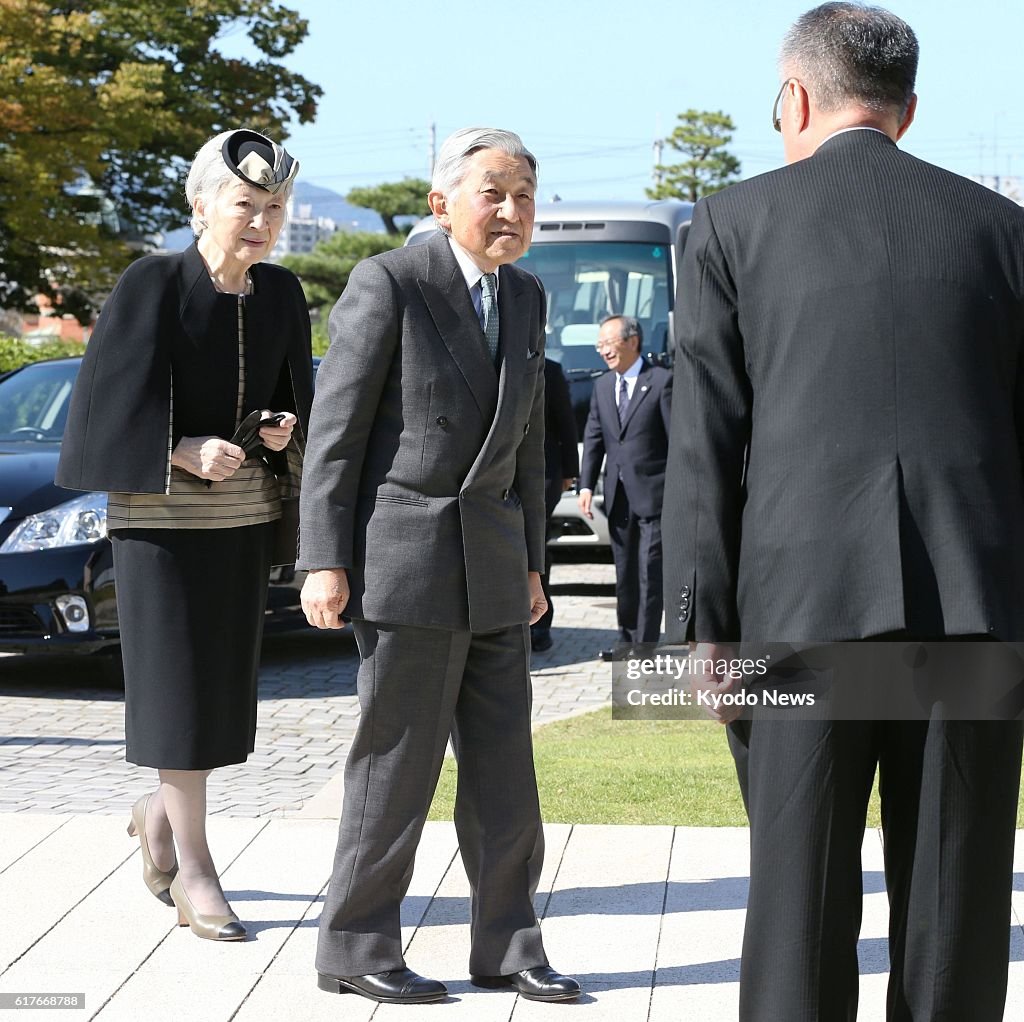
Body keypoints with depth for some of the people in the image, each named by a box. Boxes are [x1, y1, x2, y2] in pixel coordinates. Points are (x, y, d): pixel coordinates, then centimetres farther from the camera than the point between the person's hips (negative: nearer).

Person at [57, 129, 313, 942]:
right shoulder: (152, 284, -11)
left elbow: (297, 397, 12)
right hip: (158, 506, -5)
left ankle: (161, 813, 33)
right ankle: (194, 870, 0)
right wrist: (184, 451, -25)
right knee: (178, 678, -5)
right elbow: (112, 401, -12)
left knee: (226, 676, 9)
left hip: (244, 508, 5)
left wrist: (283, 434, -10)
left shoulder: (281, 295, 4)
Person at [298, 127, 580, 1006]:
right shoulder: (389, 284, -10)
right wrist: (324, 563, -13)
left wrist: (532, 560, 16)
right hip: (403, 557, -7)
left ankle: (506, 945, 18)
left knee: (503, 766, 8)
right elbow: (336, 429, -10)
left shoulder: (525, 298, 11)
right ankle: (354, 949, 11)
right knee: (399, 761, -1)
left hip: (492, 564, 7)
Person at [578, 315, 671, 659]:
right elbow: (593, 438, 13)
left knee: (650, 573, -5)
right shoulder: (602, 387, 13)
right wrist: (586, 485, 3)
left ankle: (645, 646, -2)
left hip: (653, 492, -6)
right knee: (624, 573, 12)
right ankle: (627, 641, 21)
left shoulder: (661, 382, -6)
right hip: (618, 495, 6)